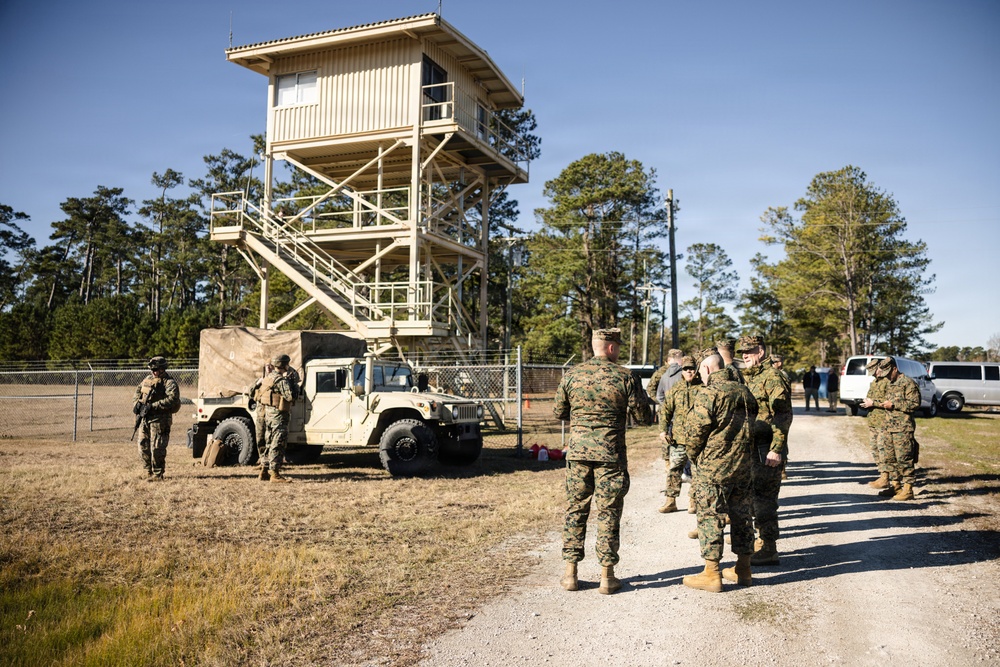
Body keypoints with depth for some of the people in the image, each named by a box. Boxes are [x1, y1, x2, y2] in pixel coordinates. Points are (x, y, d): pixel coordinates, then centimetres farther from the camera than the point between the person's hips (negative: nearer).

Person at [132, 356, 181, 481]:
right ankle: (149, 471, 25)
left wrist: (152, 406, -25)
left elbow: (173, 399, -23)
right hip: (144, 418, 7)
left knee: (156, 448, -7)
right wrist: (136, 403, 3)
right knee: (143, 446, 11)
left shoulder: (168, 382, -9)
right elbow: (138, 391, 25)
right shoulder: (148, 379, 15)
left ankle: (158, 474, 3)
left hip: (159, 420, -7)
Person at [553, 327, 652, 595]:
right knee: (608, 513, 6)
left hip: (577, 451, 2)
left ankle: (571, 573, 14)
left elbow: (558, 412, 9)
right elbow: (643, 418, -3)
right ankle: (607, 576, 12)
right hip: (610, 453, -2)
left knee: (575, 510, 11)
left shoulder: (572, 375, 1)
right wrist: (642, 399, 18)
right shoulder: (624, 377, -7)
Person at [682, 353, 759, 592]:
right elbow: (752, 426, 15)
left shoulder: (708, 394, -13)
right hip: (744, 467, 7)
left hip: (713, 468, -7)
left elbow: (699, 431, -13)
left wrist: (694, 456, 5)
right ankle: (743, 569, 24)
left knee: (710, 518, 0)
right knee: (742, 516, 15)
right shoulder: (744, 392, 9)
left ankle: (711, 574, 4)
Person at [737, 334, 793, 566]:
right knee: (755, 497, 15)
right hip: (752, 449, 9)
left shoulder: (772, 377, -13)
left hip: (767, 451, -9)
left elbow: (784, 416, -19)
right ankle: (763, 542, 26)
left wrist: (776, 449, -23)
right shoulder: (749, 378, 16)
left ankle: (768, 550, 3)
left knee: (764, 499, -5)